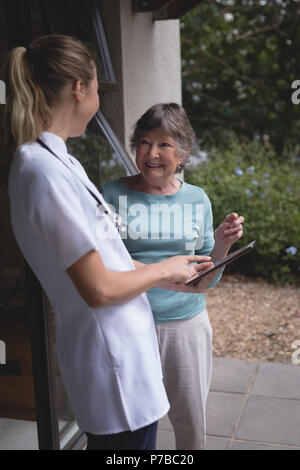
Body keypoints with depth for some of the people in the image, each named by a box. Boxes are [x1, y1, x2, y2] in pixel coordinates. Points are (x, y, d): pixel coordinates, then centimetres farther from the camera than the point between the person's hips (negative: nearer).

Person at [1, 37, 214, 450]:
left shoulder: (56, 159, 6)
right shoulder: (44, 171, -23)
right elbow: (99, 289, -23)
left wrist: (173, 273, 14)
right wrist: (164, 269, -7)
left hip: (122, 349, 9)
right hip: (114, 367, -9)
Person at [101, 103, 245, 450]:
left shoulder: (197, 200, 4)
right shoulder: (113, 195, -5)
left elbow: (207, 280, 8)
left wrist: (221, 245, -10)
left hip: (187, 324, 3)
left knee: (192, 425, 15)